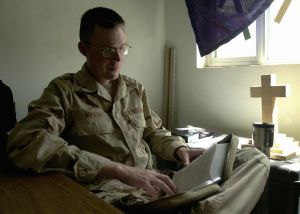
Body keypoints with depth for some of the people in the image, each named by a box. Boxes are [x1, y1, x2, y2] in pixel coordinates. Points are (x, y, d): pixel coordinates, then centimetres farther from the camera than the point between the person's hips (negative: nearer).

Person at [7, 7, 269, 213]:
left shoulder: (135, 89, 15)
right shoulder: (64, 90, -3)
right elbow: (23, 142, -20)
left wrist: (180, 149, 0)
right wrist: (119, 171, -27)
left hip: (153, 189, 6)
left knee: (256, 159, -6)